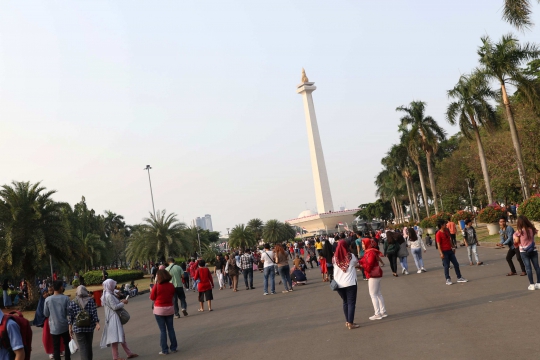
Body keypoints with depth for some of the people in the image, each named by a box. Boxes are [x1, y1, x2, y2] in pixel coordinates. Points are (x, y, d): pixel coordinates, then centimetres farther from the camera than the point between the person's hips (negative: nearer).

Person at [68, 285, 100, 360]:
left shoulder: (72, 303, -2)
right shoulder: (90, 300, -1)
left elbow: (70, 316, -2)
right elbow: (94, 313, -7)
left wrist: (70, 328, 3)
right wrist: (97, 323, -6)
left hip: (78, 328, -2)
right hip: (89, 327, 2)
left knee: (83, 347, -1)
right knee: (89, 345, 18)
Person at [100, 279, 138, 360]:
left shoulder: (108, 295, 13)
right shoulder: (109, 296, -17)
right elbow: (114, 307, -20)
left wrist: (120, 302, 5)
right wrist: (123, 303, -8)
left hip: (115, 318, 11)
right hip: (113, 318, -11)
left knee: (121, 336, 14)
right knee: (115, 337, -7)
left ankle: (129, 353, 20)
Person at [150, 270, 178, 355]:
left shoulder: (157, 286, -14)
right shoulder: (171, 286, -3)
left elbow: (152, 298, -4)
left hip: (159, 309, -3)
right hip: (169, 308, 3)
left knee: (163, 330, 3)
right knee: (171, 329, 13)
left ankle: (164, 350, 7)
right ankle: (173, 348, 19)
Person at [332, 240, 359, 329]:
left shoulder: (334, 258, -2)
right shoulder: (351, 256, -6)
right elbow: (357, 263, 11)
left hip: (339, 284, 4)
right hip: (350, 283, -3)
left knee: (345, 302, 19)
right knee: (351, 302, 2)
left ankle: (347, 321, 24)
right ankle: (350, 323, -2)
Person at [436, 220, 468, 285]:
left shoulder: (447, 231, 10)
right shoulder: (438, 234, -14)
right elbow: (438, 244, -17)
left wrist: (453, 247, 19)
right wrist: (441, 253, -21)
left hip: (450, 250, 8)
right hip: (444, 252, -8)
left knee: (456, 264, 9)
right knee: (446, 266, -1)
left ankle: (459, 278, 18)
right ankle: (448, 280, 9)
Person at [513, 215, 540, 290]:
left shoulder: (519, 231, -11)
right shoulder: (532, 229, 0)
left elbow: (516, 242, -6)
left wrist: (514, 236, 11)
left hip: (524, 251, -3)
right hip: (533, 250, 3)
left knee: (528, 267, 0)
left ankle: (532, 284, 1)